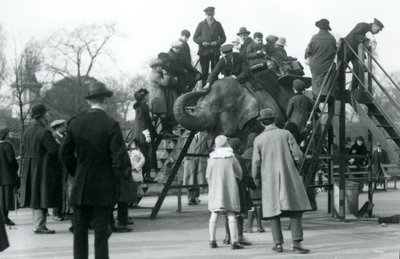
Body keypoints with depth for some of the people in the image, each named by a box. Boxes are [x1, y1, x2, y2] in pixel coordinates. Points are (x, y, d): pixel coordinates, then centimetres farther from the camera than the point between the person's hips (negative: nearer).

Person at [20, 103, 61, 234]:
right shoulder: (44, 132, -17)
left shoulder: (27, 132, 9)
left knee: (35, 197, 14)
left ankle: (37, 223, 22)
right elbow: (55, 150, -22)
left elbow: (23, 152, 14)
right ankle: (39, 225, -4)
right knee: (42, 197, -4)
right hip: (43, 169, -9)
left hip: (30, 170, 9)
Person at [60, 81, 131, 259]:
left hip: (80, 187, 4)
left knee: (80, 230, 12)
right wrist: (120, 172, 4)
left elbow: (65, 154, 4)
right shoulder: (111, 125, -12)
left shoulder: (75, 124, 1)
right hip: (104, 188, -3)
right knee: (101, 231, 2)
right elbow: (119, 156, -15)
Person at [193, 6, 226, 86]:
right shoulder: (201, 24, 5)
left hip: (215, 51, 1)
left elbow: (223, 38, 10)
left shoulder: (218, 24, 8)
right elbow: (195, 37, 6)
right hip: (204, 51, -1)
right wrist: (202, 42, -11)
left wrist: (217, 42, -9)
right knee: (204, 72, 0)